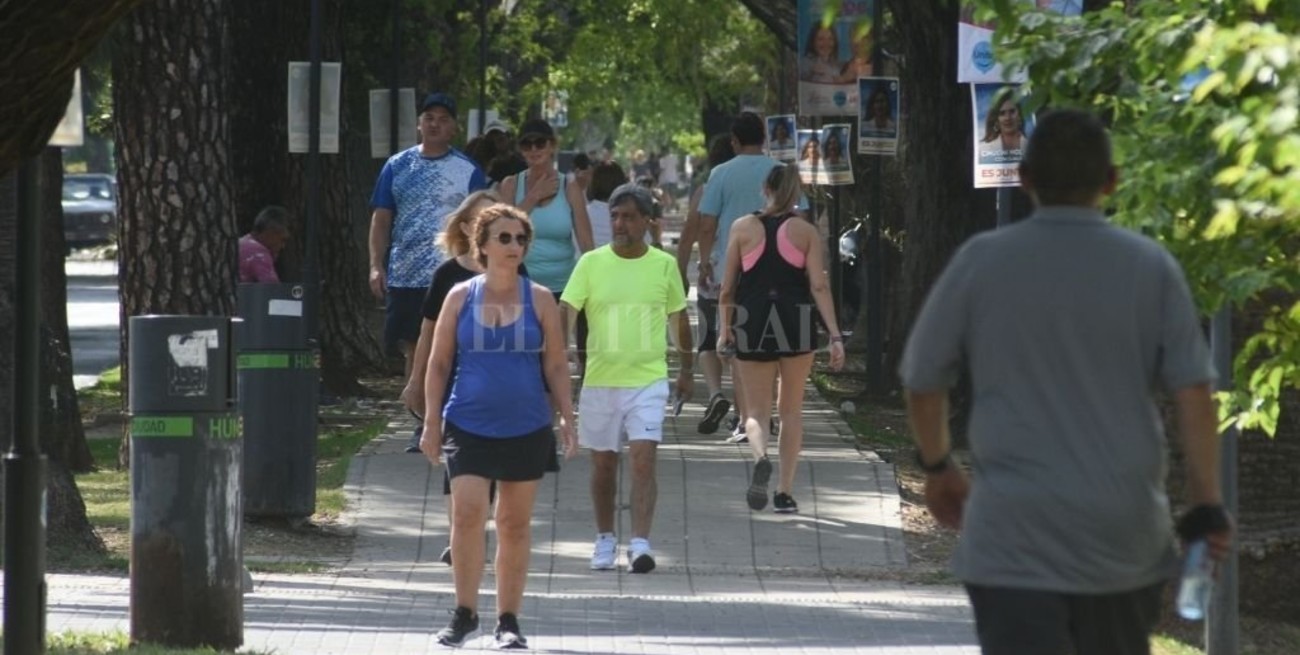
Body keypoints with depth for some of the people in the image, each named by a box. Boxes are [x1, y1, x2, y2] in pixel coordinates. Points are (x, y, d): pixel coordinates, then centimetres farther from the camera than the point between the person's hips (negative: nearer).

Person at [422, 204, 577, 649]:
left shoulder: (539, 300, 4)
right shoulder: (460, 298, 3)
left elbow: (556, 365, 8)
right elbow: (439, 364, 7)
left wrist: (567, 418, 1)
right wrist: (432, 422, 2)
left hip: (526, 429, 1)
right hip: (469, 426, -1)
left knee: (515, 524, 6)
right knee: (467, 513, -14)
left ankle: (508, 620, 15)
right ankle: (464, 612, -2)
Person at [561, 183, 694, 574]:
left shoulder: (664, 265, 2)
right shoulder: (591, 263, -1)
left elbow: (679, 318, 15)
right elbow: (566, 312, -7)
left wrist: (686, 369, 20)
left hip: (648, 380, -1)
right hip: (600, 380, 1)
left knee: (643, 460, -13)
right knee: (603, 465, 11)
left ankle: (640, 543, -17)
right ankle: (605, 539, 28)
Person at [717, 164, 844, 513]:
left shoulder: (743, 228, 1)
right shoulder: (805, 231, 0)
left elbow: (727, 287, 3)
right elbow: (819, 286, -6)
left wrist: (725, 328, 15)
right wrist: (835, 336, -6)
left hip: (753, 323, 0)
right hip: (797, 324, 0)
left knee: (756, 410, 7)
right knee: (791, 410, 15)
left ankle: (761, 457, -27)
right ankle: (785, 492, 12)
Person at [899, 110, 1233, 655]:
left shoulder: (980, 263, -2)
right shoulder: (1151, 267, 0)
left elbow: (922, 381, 6)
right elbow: (1193, 393, -3)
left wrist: (938, 467, 23)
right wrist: (1206, 506, 3)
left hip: (1014, 535, -2)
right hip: (1124, 531, 2)